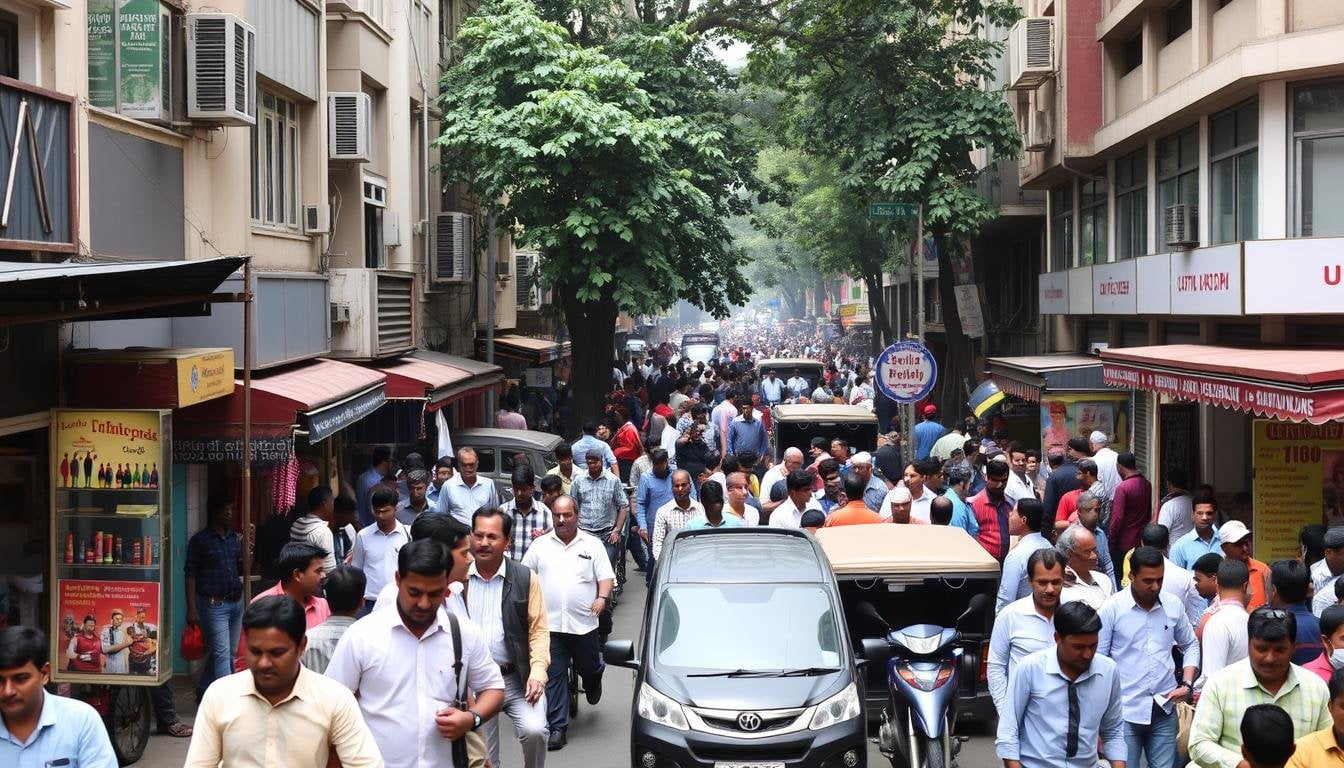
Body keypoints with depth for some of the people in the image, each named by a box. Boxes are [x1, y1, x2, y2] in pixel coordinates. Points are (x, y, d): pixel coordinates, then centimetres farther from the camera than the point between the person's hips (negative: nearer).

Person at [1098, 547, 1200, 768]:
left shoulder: (1174, 605, 4)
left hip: (1164, 709, 3)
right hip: (1125, 710, -3)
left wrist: (1186, 685, 5)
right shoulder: (1112, 608, -7)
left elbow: (1190, 645, 18)